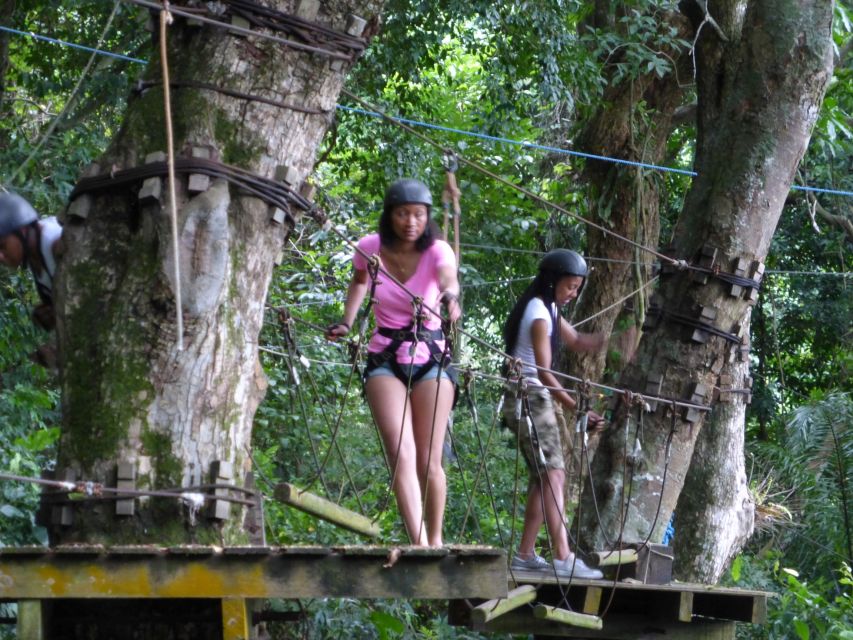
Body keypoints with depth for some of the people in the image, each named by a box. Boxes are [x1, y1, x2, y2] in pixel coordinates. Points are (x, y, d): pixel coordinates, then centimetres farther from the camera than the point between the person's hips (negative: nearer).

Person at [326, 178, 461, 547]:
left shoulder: (437, 251, -13)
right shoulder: (370, 248, -5)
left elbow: (449, 280, -37)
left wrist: (450, 297, -59)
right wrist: (346, 323, 9)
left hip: (431, 357, -1)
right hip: (385, 359, 1)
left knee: (430, 461, -2)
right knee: (402, 456, -16)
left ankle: (435, 541, 17)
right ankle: (419, 544, -25)